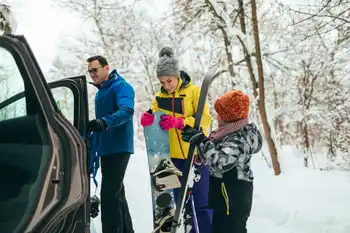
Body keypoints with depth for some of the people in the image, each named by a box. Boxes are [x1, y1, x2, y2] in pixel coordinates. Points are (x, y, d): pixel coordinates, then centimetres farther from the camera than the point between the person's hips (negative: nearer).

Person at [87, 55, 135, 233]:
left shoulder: (121, 87, -10)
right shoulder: (100, 93, 18)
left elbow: (126, 111, -28)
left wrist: (105, 122, -43)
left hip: (118, 149, -10)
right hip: (106, 149, 10)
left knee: (109, 195, -15)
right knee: (116, 193, 16)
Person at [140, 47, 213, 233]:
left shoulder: (194, 91, -6)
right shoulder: (160, 97, 7)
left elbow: (205, 119, -14)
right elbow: (154, 116, 1)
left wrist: (179, 122, -29)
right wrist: (147, 119, -24)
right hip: (174, 157, 4)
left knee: (201, 203, 1)